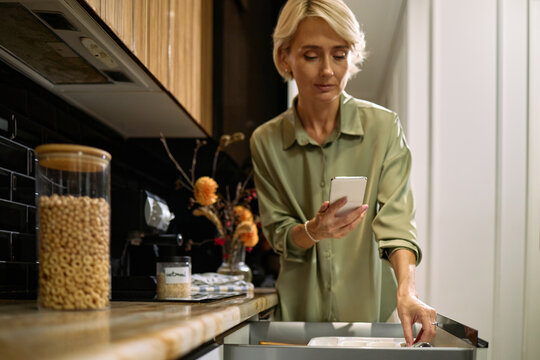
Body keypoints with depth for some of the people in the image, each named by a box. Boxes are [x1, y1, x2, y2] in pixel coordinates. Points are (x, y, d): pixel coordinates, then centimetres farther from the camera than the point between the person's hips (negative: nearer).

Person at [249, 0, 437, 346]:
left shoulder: (383, 127, -6)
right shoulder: (266, 140, -2)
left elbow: (396, 217, -16)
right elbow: (278, 233, -1)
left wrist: (407, 290, -32)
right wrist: (313, 230, -23)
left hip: (370, 306, -1)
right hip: (300, 309, 1)